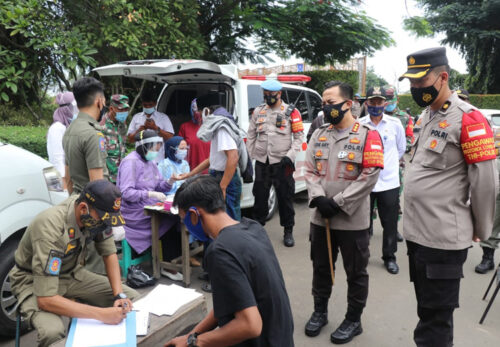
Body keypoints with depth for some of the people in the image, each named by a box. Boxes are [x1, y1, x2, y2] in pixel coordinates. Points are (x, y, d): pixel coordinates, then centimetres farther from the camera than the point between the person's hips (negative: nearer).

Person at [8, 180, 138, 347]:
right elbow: (45, 299, -37)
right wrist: (102, 314, -39)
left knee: (133, 298, -8)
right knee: (52, 332, -37)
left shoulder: (97, 213, -18)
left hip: (72, 273, 6)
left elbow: (109, 254, -3)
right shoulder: (51, 228, -36)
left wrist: (119, 295, -17)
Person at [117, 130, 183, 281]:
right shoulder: (131, 162, -12)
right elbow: (126, 192, -20)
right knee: (170, 222, -19)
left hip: (148, 209, 8)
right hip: (135, 214, -8)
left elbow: (159, 186, 17)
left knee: (175, 217, -13)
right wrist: (150, 194, -27)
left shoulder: (150, 162, 15)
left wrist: (170, 182, -5)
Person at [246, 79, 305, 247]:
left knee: (285, 197, 3)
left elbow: (299, 136, -1)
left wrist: (290, 156, -12)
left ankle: (288, 231, 18)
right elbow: (251, 136, 14)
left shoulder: (291, 112, 0)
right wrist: (249, 157, 8)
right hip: (261, 162, 3)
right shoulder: (258, 111, 10)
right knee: (260, 196, 11)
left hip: (282, 163, -3)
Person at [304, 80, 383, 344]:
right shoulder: (319, 134, 8)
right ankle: (320, 311, 37)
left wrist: (338, 203, -17)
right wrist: (318, 198, -14)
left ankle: (354, 319, 30)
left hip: (353, 220, -4)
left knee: (355, 272, 11)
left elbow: (369, 176, -14)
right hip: (320, 217, 5)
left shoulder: (368, 136, -7)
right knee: (320, 267, 18)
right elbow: (310, 171, 4)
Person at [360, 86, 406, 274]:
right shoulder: (359, 125, -2)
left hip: (389, 182, 1)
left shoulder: (395, 124, 1)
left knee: (390, 223, 9)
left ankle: (389, 257, 25)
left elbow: (401, 148, 14)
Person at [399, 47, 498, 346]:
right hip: (416, 231, 8)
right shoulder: (426, 116, 12)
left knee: (436, 318, 5)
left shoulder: (467, 119, -15)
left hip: (443, 237, -8)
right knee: (426, 307, 22)